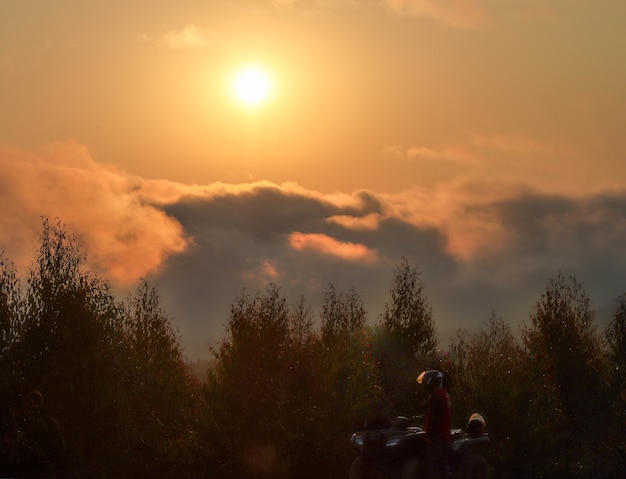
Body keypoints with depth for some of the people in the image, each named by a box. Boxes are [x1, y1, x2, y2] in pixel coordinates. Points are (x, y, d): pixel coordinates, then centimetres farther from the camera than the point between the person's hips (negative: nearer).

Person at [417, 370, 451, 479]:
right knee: (440, 461, 14)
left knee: (432, 463, -8)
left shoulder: (436, 396, -18)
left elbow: (435, 418, -22)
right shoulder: (445, 394, 14)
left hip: (436, 435, -10)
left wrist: (430, 435, -20)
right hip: (444, 434, 10)